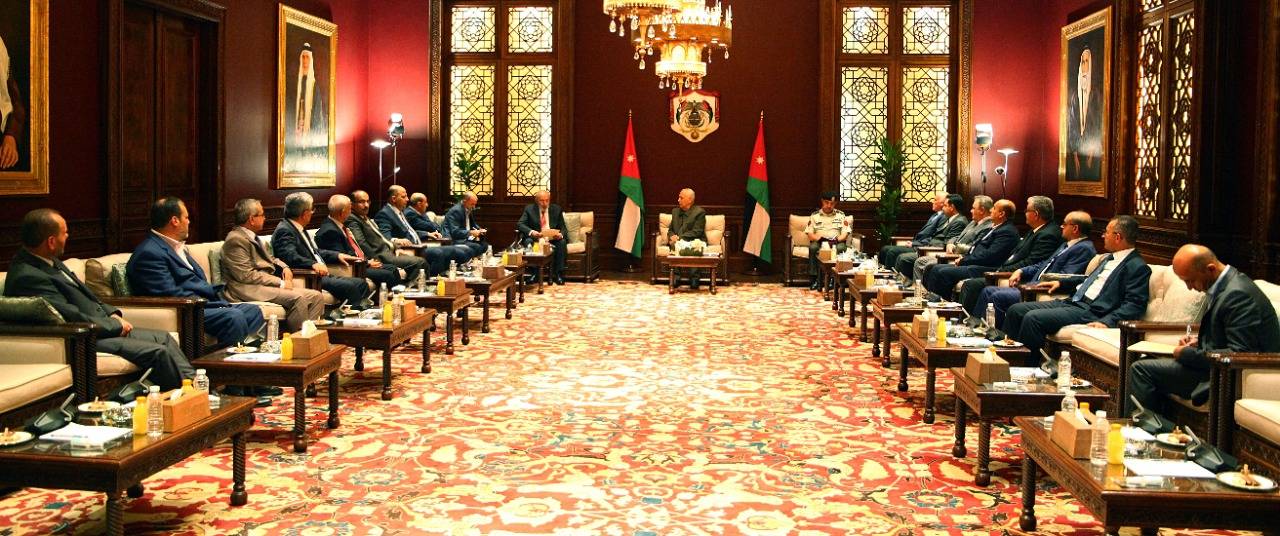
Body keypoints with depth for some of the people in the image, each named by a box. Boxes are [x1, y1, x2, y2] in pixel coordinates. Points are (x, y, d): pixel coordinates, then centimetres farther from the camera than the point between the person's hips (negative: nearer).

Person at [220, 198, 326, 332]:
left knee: (317, 297, -6)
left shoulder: (252, 236, 19)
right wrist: (280, 283, -17)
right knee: (298, 298, -30)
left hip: (270, 283, 10)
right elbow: (247, 275, -18)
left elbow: (270, 258, 32)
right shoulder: (236, 240, -11)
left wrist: (284, 267, 9)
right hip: (250, 289, -10)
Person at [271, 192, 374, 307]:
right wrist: (313, 264, -39)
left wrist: (337, 256, 18)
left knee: (361, 284, 0)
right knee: (349, 286, -25)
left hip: (322, 275, 11)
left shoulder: (299, 229, 19)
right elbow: (290, 257, -27)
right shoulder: (284, 231, -12)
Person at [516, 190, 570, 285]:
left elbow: (563, 227, 3)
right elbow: (520, 224, -8)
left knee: (562, 242, -30)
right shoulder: (529, 209, 2)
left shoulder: (557, 209, 5)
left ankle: (558, 275, -27)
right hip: (536, 238, -1)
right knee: (528, 241, -32)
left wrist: (561, 234, -23)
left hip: (553, 238, 1)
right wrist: (531, 232, -28)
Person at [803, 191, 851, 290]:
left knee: (841, 248, -36)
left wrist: (837, 240, -17)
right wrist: (819, 238, -17)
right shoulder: (815, 215, 12)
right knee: (813, 247, -35)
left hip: (836, 242, 0)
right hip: (819, 241, 0)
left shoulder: (840, 215, 13)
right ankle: (813, 279, -31)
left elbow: (845, 232, 4)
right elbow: (809, 233, 4)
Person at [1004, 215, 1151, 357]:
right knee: (1016, 310, 0)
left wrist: (1107, 322, -28)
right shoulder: (1109, 258, 20)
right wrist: (1061, 282, 28)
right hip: (1071, 302, 10)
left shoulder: (1138, 267, -8)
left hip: (1090, 313, -10)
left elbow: (1135, 304, -16)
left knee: (1032, 318, -27)